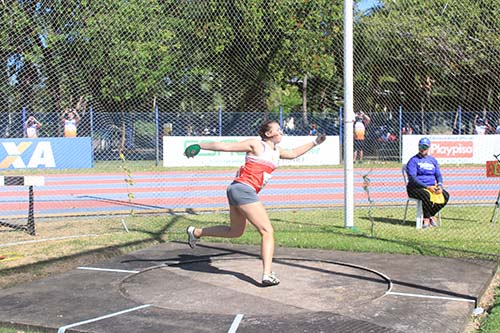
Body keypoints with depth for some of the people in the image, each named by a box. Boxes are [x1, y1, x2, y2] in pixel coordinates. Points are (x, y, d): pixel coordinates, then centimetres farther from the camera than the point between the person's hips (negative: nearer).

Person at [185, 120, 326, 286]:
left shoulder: (276, 151, 18)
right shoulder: (256, 144, -6)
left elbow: (293, 153, 37)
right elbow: (225, 146, -6)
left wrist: (314, 143, 37)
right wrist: (199, 145, -6)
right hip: (243, 189, -10)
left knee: (235, 232, 25)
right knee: (267, 232, -13)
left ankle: (195, 232, 38)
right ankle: (267, 275, -20)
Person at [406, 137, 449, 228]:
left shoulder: (433, 160, 17)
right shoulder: (413, 160, -3)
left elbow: (438, 175, 17)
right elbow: (412, 178, -13)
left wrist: (439, 185, -7)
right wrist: (427, 187, -22)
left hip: (432, 186, 6)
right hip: (416, 187, -6)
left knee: (446, 195, -17)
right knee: (426, 195, -37)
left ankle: (430, 216, -7)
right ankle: (426, 218, -18)